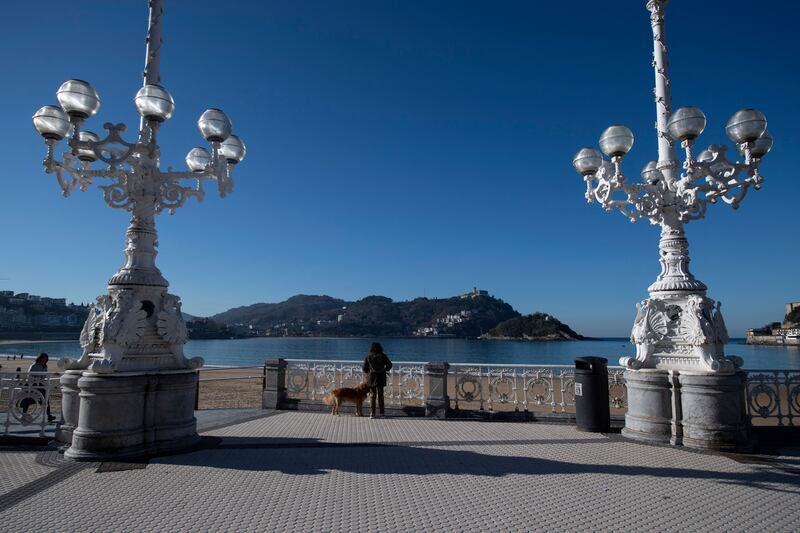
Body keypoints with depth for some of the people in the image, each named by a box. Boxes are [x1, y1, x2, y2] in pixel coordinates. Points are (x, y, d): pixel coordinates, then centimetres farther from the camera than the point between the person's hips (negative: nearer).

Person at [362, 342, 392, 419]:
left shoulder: (368, 357, -3)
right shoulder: (382, 356, -5)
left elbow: (365, 368, -2)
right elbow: (389, 364, -2)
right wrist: (385, 370, 17)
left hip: (371, 378, 0)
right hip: (381, 377, 0)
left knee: (372, 395, 7)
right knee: (380, 395, 10)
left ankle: (372, 413, 3)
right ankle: (381, 413, 11)